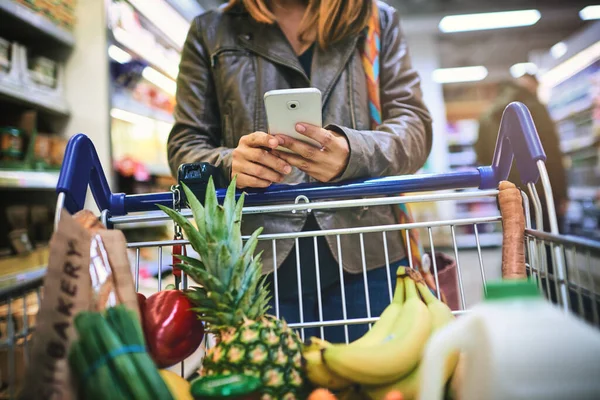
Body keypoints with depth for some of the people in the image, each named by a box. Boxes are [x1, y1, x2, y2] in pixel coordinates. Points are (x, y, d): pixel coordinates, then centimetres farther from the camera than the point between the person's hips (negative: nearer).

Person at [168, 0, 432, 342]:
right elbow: (185, 145, 10)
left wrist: (352, 152, -18)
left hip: (364, 257, 1)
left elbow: (415, 126, 5)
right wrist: (230, 165, -14)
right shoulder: (211, 31, 14)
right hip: (258, 264, 0)